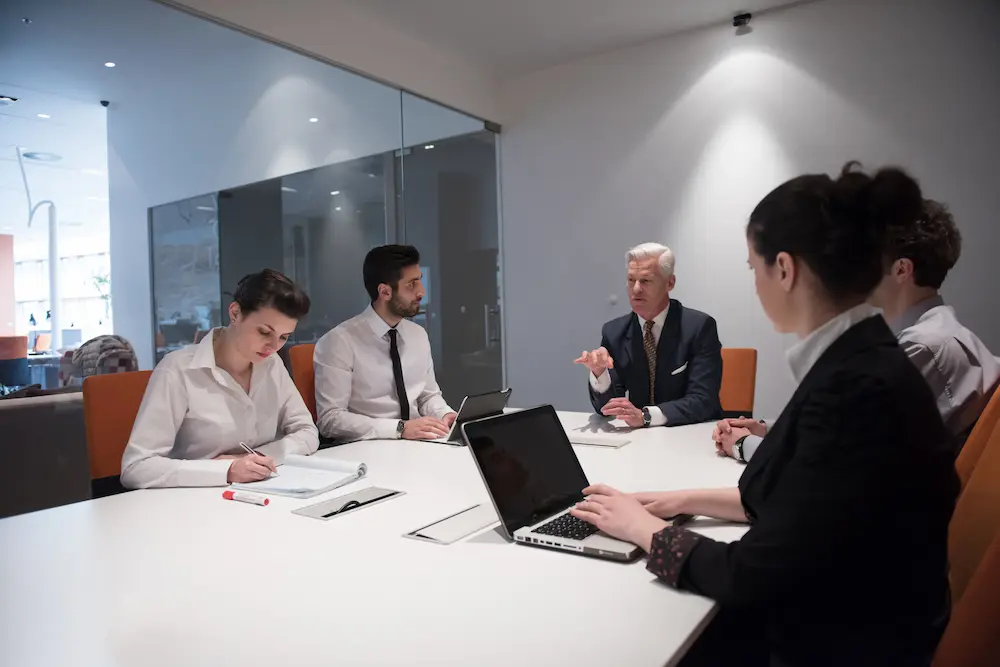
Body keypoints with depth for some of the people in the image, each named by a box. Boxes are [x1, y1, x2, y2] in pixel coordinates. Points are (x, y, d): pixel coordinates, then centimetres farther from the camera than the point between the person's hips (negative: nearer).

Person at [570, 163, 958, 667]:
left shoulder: (856, 390, -29)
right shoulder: (857, 363, 0)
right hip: (819, 615, 7)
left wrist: (642, 526, -9)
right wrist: (690, 501, 7)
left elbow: (753, 576, -23)